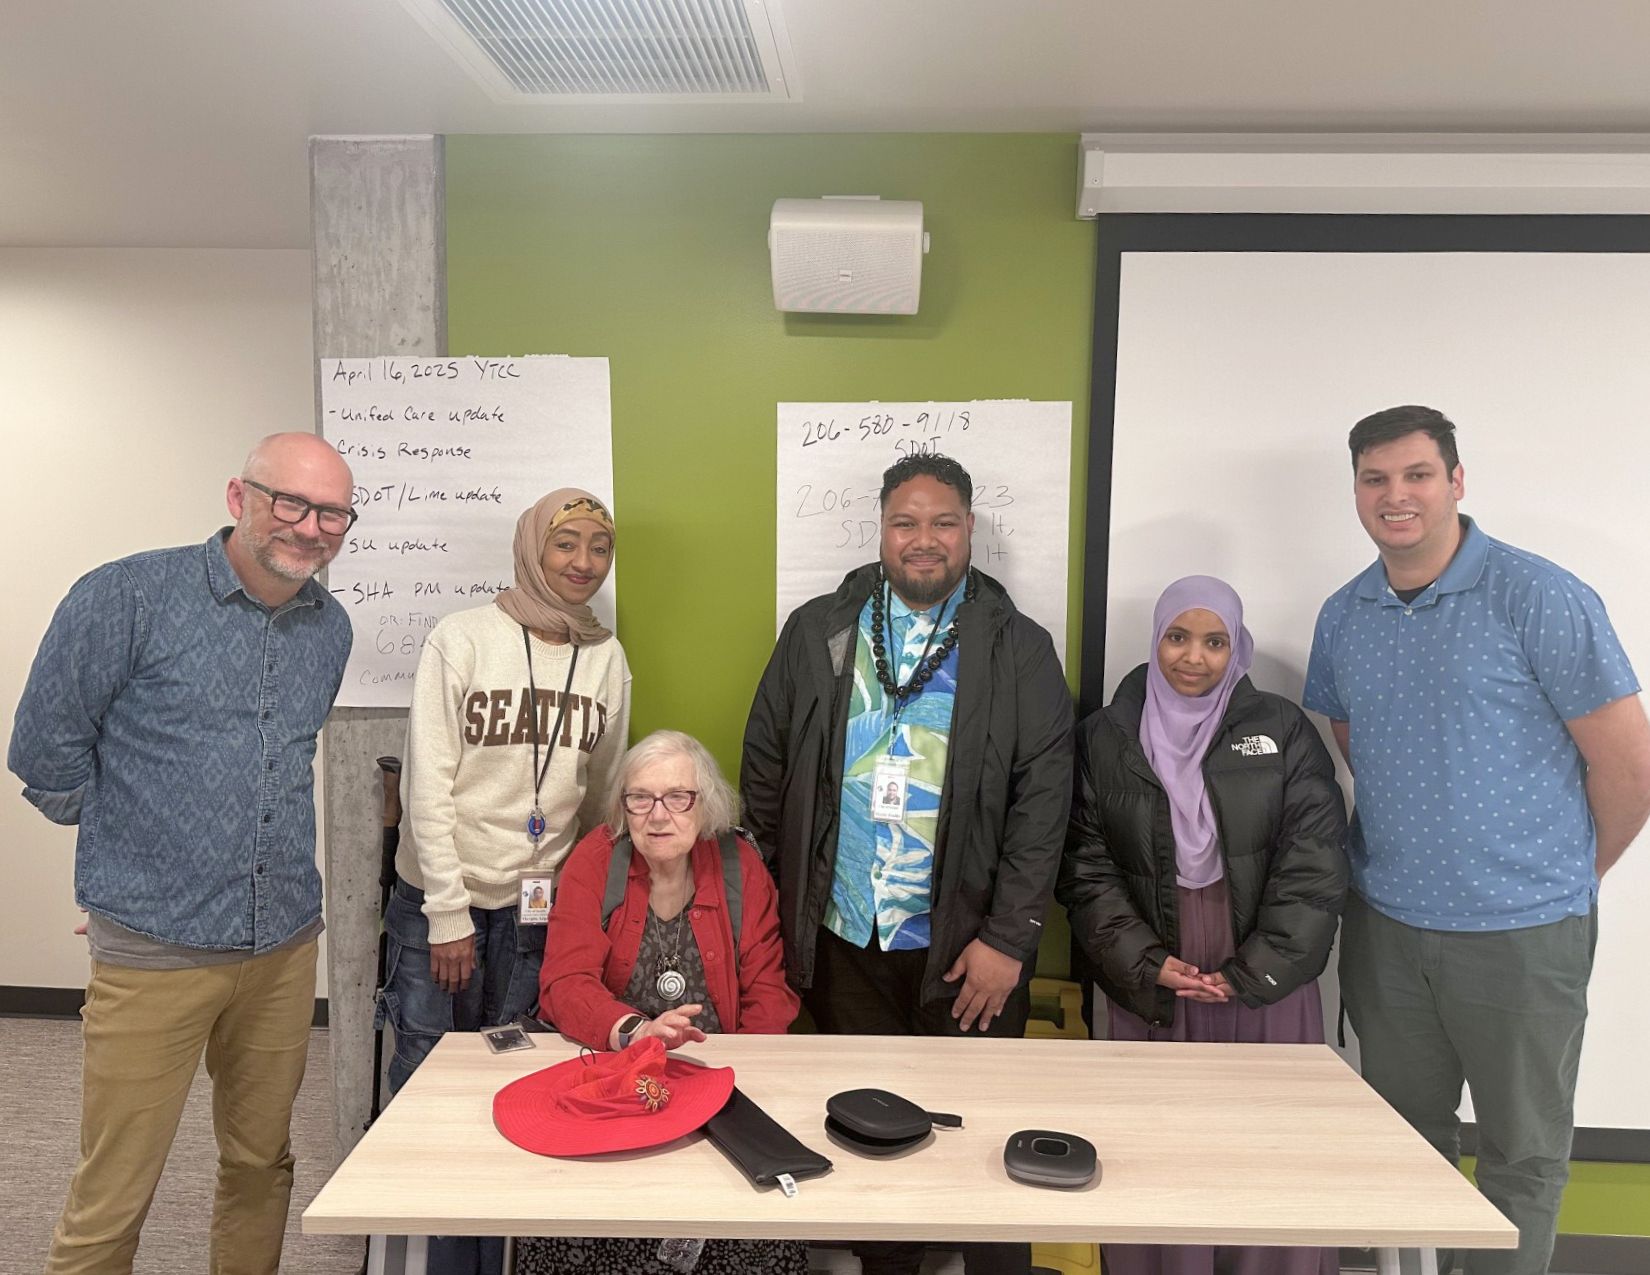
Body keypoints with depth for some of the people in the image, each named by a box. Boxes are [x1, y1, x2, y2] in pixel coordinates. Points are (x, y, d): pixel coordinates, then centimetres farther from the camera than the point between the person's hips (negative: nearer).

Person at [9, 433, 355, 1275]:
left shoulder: (330, 629, 6)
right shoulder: (129, 597, -11)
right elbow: (45, 748, -5)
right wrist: (127, 837, 6)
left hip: (286, 944, 5)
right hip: (153, 948, -5)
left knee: (262, 1165, 17)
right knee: (112, 1196, 6)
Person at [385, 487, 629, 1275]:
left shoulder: (607, 658, 3)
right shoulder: (463, 639, -8)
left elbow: (601, 794, 9)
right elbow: (429, 783, -10)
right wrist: (448, 913, -11)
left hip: (540, 912, 3)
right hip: (442, 903, -2)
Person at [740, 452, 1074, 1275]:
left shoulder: (1018, 649, -3)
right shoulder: (816, 633, 2)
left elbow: (1042, 800, -6)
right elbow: (765, 772, 6)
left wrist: (1009, 938, -10)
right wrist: (770, 910, 3)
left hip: (967, 947, -2)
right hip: (841, 939, 2)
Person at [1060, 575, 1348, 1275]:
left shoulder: (1282, 730, 1)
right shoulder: (1104, 737, 2)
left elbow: (1314, 864, -3)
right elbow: (1086, 868, 1)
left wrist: (1253, 974, -9)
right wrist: (1145, 963, -9)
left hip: (1267, 987, 0)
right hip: (1151, 987, 0)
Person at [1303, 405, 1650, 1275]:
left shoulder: (1540, 598, -12)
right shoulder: (1343, 616, 3)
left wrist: (1569, 877, 2)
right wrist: (1410, 844, 12)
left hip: (1521, 931, -4)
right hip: (1384, 922, 4)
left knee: (1521, 1154, 13)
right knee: (1404, 1137, 19)